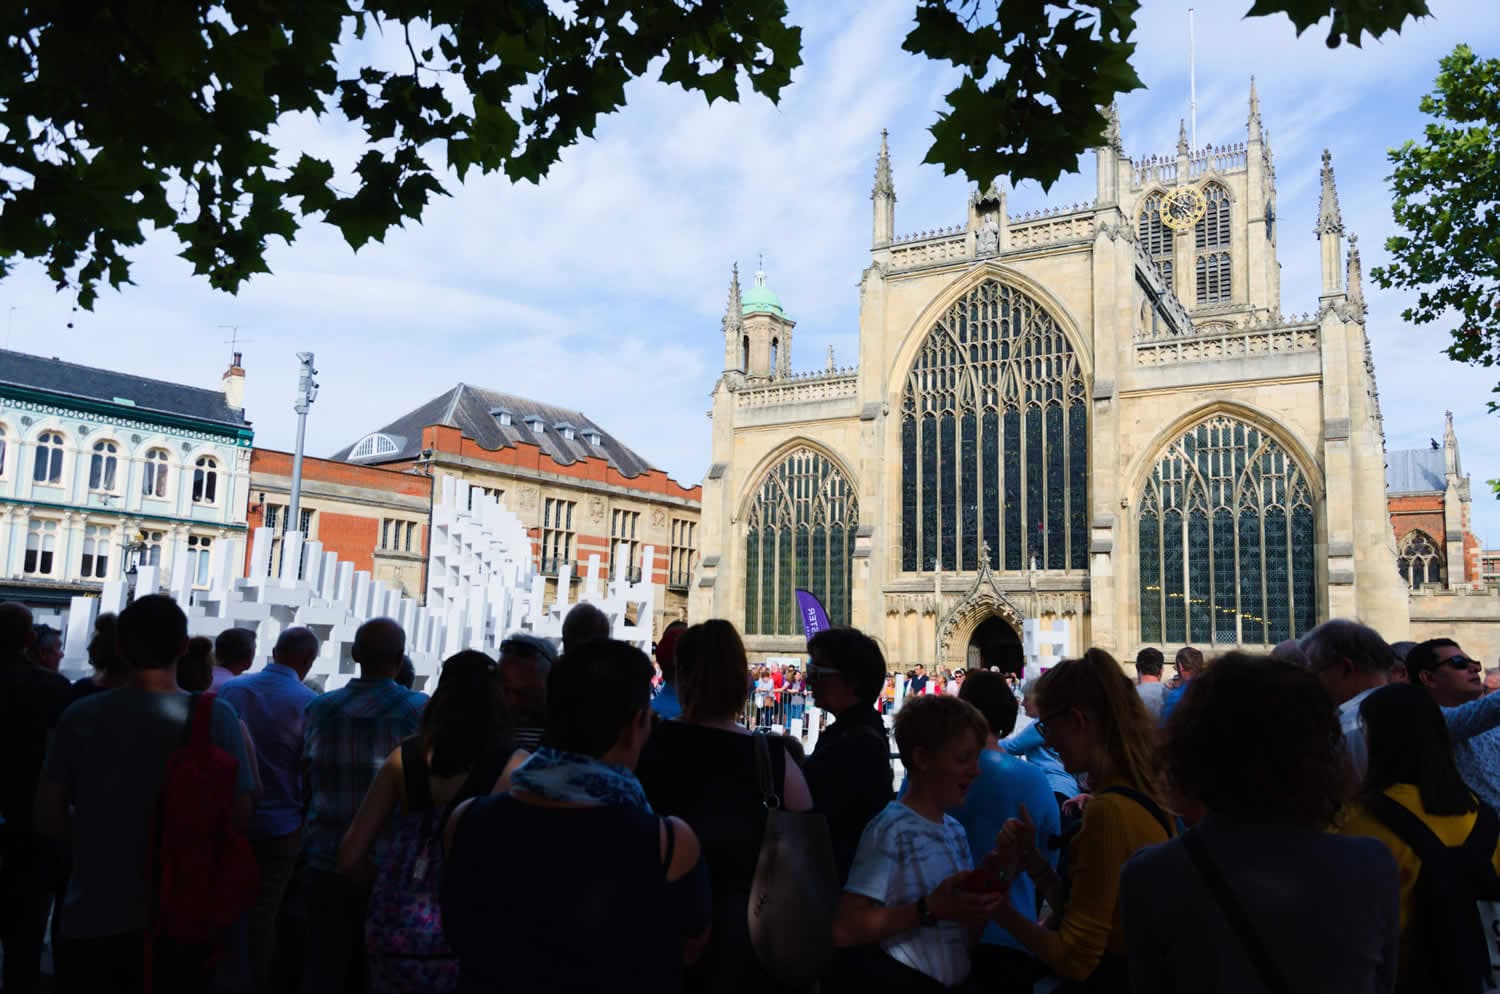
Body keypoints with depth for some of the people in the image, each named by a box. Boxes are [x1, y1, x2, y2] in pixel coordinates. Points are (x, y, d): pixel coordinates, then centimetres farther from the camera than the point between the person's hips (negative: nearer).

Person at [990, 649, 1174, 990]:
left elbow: (1074, 958, -19)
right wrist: (1030, 858, -7)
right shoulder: (1142, 792, 2)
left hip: (1112, 977, -7)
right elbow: (1079, 908, 5)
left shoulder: (1109, 810, -23)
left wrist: (1001, 910, -8)